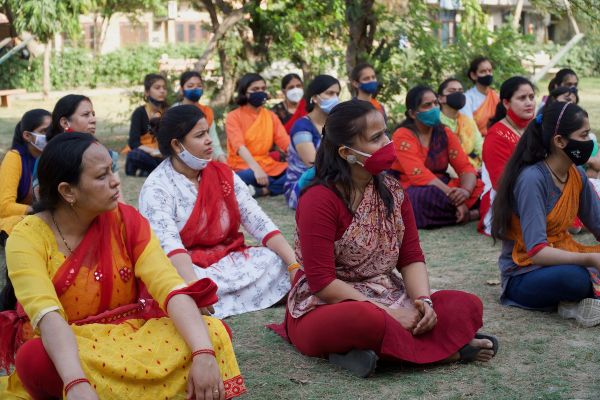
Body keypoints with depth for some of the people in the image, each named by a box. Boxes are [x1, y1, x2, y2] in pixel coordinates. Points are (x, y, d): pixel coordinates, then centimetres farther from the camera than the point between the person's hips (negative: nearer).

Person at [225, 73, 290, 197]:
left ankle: (262, 191, -26)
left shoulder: (271, 116, 12)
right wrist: (256, 168, -36)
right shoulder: (234, 116, -3)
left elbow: (286, 142, 2)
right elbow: (239, 146, -19)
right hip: (243, 167, -5)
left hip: (267, 166, 5)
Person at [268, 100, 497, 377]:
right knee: (369, 321, -40)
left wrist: (423, 300, -16)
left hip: (390, 302, 6)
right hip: (326, 309, -6)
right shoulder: (319, 200, -15)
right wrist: (385, 311, -22)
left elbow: (412, 258, 5)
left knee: (468, 305, -11)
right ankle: (448, 351, -17)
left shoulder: (392, 191, 6)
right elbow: (322, 283, -20)